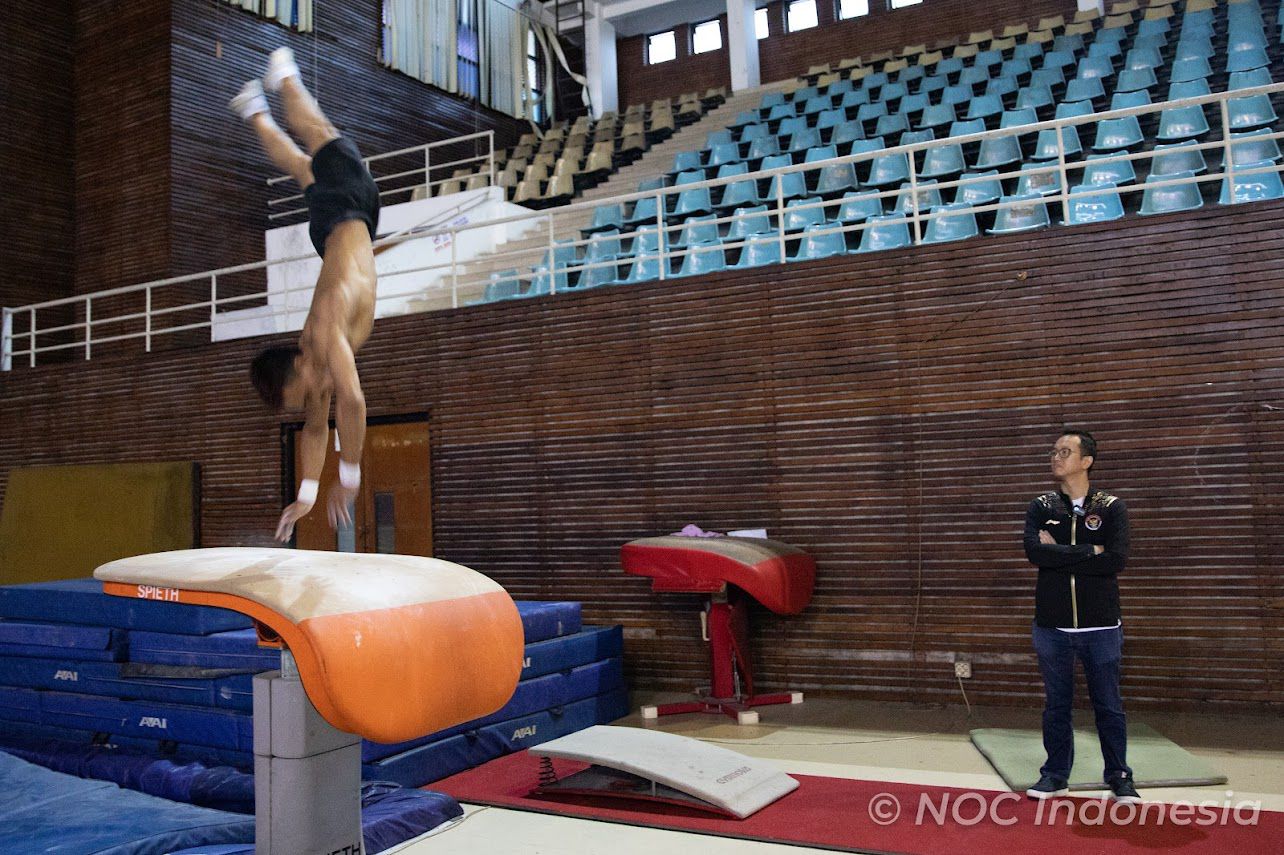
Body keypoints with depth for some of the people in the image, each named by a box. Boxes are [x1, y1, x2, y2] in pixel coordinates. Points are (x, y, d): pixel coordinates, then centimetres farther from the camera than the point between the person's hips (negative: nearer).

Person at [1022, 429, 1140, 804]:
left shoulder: (1111, 507, -1)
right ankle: (1055, 776, 23)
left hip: (1100, 626, -2)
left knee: (1109, 705, 7)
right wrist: (1089, 552, -15)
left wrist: (1059, 553, -14)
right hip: (1052, 625, 2)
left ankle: (1119, 778, 21)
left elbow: (1116, 560, -16)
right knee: (1056, 705, 11)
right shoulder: (1040, 507, 4)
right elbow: (1034, 552, -14)